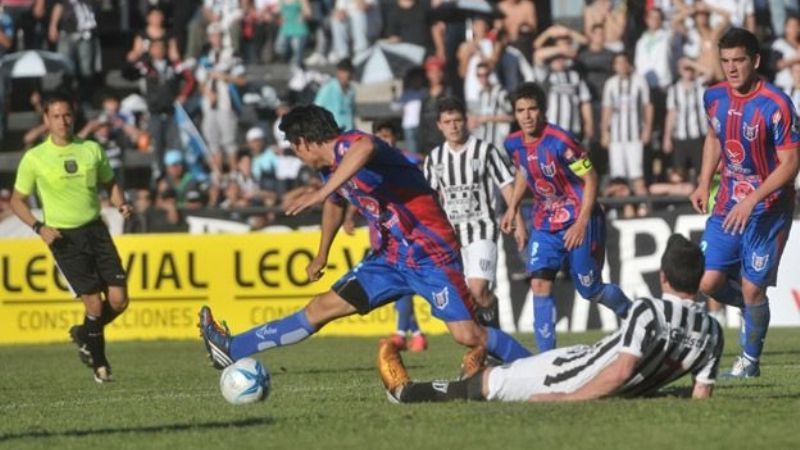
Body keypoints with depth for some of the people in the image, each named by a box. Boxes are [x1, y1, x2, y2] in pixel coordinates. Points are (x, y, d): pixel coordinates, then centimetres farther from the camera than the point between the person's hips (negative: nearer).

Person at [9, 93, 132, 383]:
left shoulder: (91, 150, 4)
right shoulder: (34, 159, -4)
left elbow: (110, 184, 17)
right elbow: (17, 200, 3)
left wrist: (121, 204, -4)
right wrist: (39, 227, -12)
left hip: (96, 231, 4)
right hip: (64, 238, -4)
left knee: (119, 300, -4)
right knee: (94, 304, -9)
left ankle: (85, 335, 25)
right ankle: (99, 364, 12)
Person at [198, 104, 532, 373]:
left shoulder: (348, 145, -17)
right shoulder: (331, 170, 11)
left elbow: (365, 148, -44)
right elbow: (335, 204, 34)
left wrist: (320, 193, -46)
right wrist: (322, 255, 45)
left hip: (430, 253, -8)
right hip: (390, 258, 8)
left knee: (468, 335, -18)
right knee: (323, 307, 7)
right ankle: (233, 349, 7)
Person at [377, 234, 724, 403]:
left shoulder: (648, 311, -26)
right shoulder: (712, 331, -9)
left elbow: (620, 371, -33)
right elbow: (702, 395, -6)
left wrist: (567, 400, -26)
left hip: (577, 378, -6)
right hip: (627, 394, 6)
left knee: (487, 383, 13)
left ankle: (407, 392, 29)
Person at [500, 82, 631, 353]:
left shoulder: (560, 141, -23)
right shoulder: (513, 144, -3)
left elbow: (590, 179, -17)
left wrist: (582, 223, -20)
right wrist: (512, 208, 13)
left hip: (577, 222, -5)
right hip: (545, 224, 5)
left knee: (590, 290, 2)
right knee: (539, 284, -11)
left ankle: (633, 314, 32)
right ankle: (546, 354, -9)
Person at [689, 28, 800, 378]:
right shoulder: (715, 97, -1)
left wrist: (752, 201, -24)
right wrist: (704, 184, 9)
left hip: (767, 208, -5)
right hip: (727, 204, 6)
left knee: (752, 288, -4)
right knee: (707, 283, -2)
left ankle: (750, 360, 17)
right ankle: (755, 310, 28)